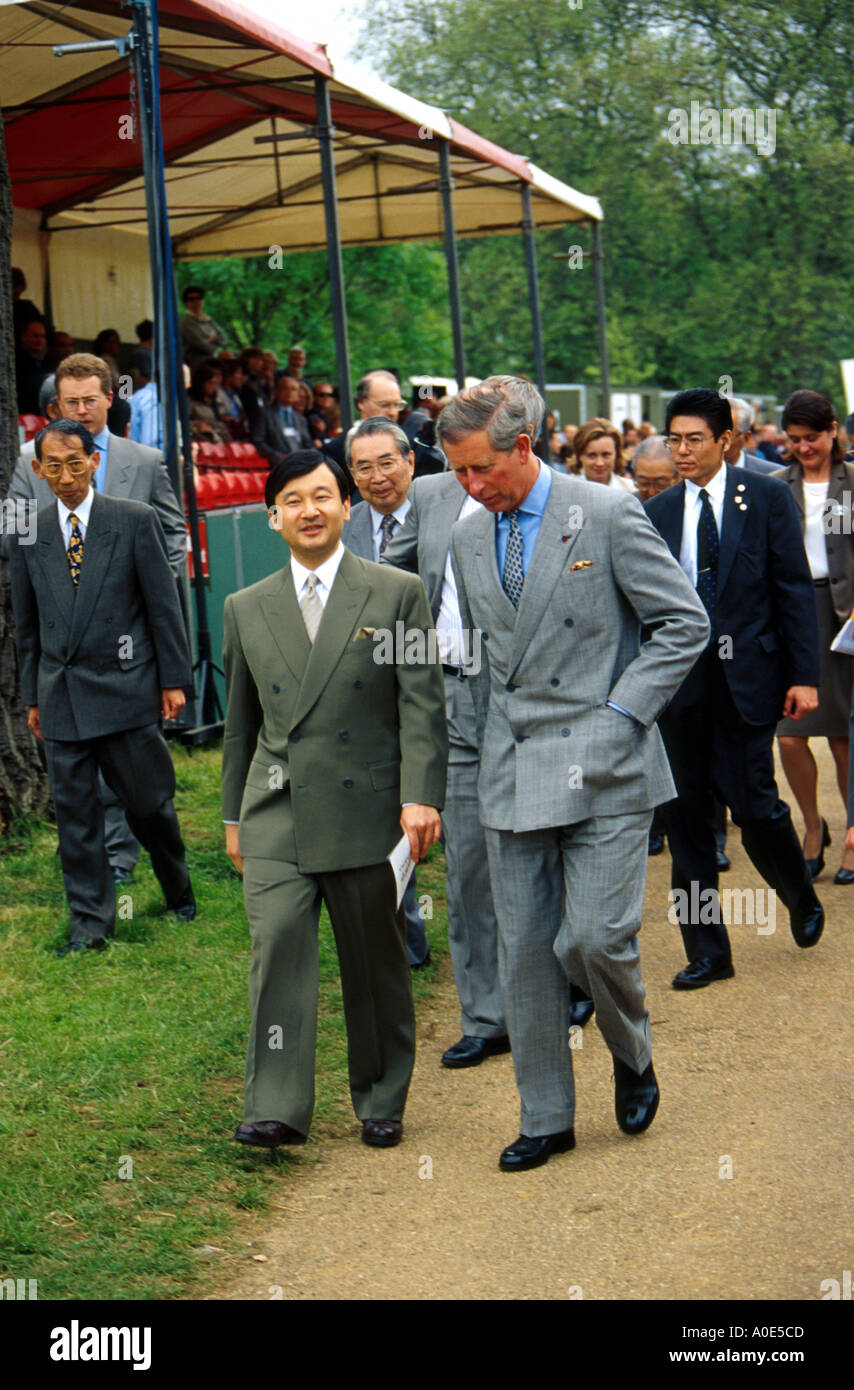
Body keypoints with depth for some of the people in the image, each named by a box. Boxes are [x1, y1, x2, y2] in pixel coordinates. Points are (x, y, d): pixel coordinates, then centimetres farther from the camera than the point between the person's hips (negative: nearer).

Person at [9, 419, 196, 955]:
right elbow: (27, 623, 13)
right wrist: (33, 695, 12)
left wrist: (174, 678, -2)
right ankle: (91, 921, 13)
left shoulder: (135, 520, -2)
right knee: (75, 811, 4)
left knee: (150, 803, 5)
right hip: (61, 697, 3)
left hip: (125, 687, -2)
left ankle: (180, 893, 29)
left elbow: (164, 605, 0)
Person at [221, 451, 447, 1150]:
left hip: (367, 811, -2)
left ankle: (382, 1103, 19)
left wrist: (421, 795, -13)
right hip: (277, 814, 2)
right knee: (278, 949, -11)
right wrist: (234, 815, 19)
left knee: (377, 962, 6)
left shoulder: (398, 594, 2)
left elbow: (422, 705, -2)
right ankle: (277, 1109, -11)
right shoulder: (247, 609, 12)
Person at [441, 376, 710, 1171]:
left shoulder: (608, 516, -7)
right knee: (524, 952, 5)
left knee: (593, 937, -11)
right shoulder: (469, 539, 10)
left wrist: (621, 712, -10)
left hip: (602, 767, -5)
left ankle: (632, 1057, 19)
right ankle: (545, 1119, 16)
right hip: (512, 773, 5)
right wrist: (495, 729, 12)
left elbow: (685, 623, -5)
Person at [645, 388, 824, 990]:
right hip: (680, 683, 3)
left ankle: (803, 899, 27)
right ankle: (707, 950, 12)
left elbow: (795, 588, 0)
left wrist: (804, 674, -6)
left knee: (754, 804, -4)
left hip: (749, 675, -3)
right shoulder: (657, 512, 8)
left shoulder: (766, 498, 0)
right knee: (686, 816, 3)